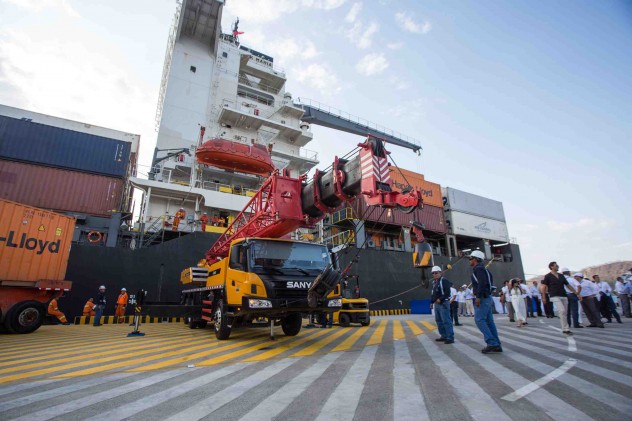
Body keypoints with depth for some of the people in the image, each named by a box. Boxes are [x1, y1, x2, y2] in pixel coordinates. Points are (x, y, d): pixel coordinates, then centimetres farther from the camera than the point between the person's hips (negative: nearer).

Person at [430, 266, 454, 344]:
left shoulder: (444, 281, -10)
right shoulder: (434, 282, 17)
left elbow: (447, 293, -18)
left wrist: (440, 299, -23)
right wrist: (431, 302, 18)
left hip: (443, 303, -10)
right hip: (436, 304, 10)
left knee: (446, 321, -9)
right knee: (439, 321, 13)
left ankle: (450, 338, -5)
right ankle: (443, 336, 23)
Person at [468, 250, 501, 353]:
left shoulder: (478, 269, -10)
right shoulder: (483, 269, 20)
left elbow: (482, 283, -23)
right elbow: (490, 282, 20)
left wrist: (478, 297, -23)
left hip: (482, 298, -10)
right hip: (487, 298, 10)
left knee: (479, 320, -10)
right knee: (489, 321, 8)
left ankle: (492, 343, -12)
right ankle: (496, 345, 9)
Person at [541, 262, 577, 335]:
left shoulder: (561, 276, 15)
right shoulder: (548, 276, -2)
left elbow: (568, 285, 18)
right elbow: (543, 287, -4)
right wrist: (544, 297, -9)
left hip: (564, 296, 6)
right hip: (555, 296, -6)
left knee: (564, 313, 6)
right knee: (562, 311, -20)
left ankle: (564, 329, 16)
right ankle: (566, 329, -17)